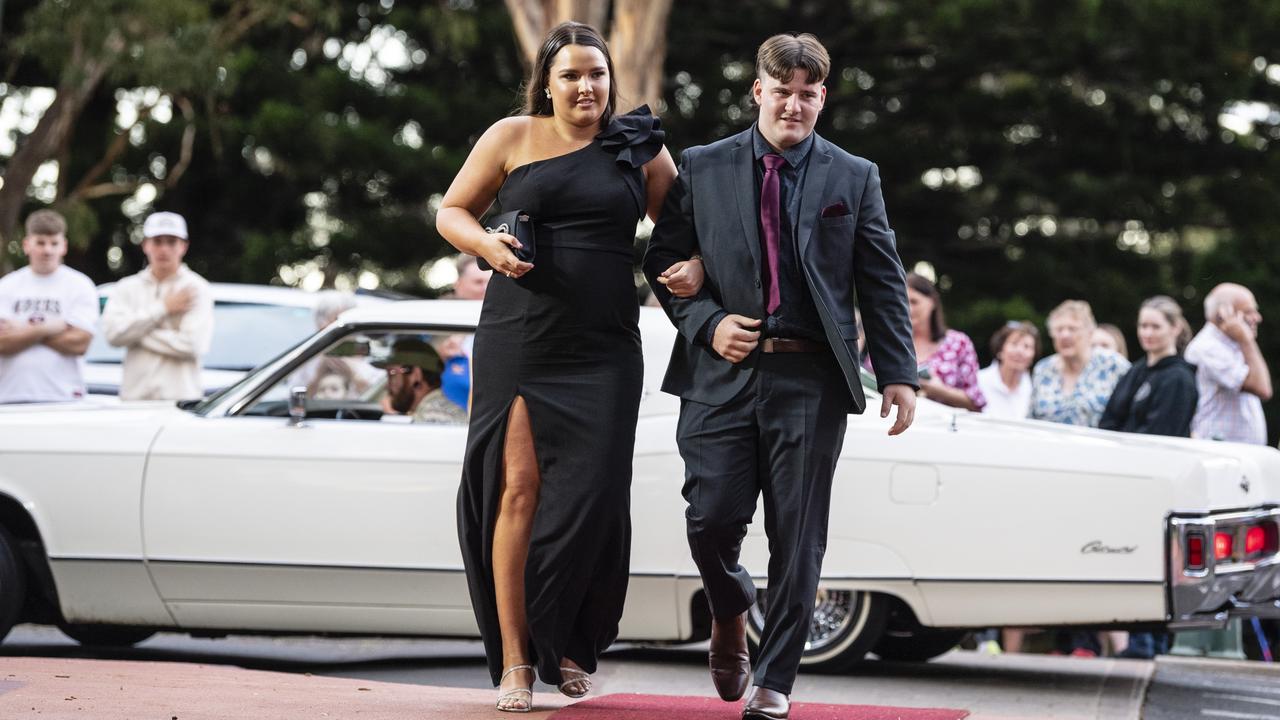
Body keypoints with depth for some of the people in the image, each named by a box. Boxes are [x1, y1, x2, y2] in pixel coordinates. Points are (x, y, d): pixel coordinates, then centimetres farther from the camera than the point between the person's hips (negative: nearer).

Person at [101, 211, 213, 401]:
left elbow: (192, 344, -11)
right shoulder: (126, 288, 13)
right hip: (134, 396, 3)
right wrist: (163, 308, -5)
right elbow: (113, 332, -5)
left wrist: (137, 335, -4)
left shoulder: (196, 288, 3)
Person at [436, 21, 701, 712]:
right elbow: (451, 211, 10)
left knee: (592, 494, -4)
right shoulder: (512, 137, 6)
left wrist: (694, 268, -6)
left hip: (603, 350, 1)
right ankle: (514, 660, 1)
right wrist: (487, 245, -10)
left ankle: (570, 647, 16)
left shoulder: (640, 150, 9)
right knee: (518, 486, -5)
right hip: (518, 340, -1)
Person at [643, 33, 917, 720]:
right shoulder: (702, 169, 9)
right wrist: (707, 324, -6)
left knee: (797, 535, -1)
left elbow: (882, 282, 8)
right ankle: (730, 612, 28)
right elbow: (663, 261, 11)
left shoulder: (854, 178, 10)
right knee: (712, 519, -6)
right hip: (722, 372, 0)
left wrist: (899, 373, 0)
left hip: (811, 379, 0)